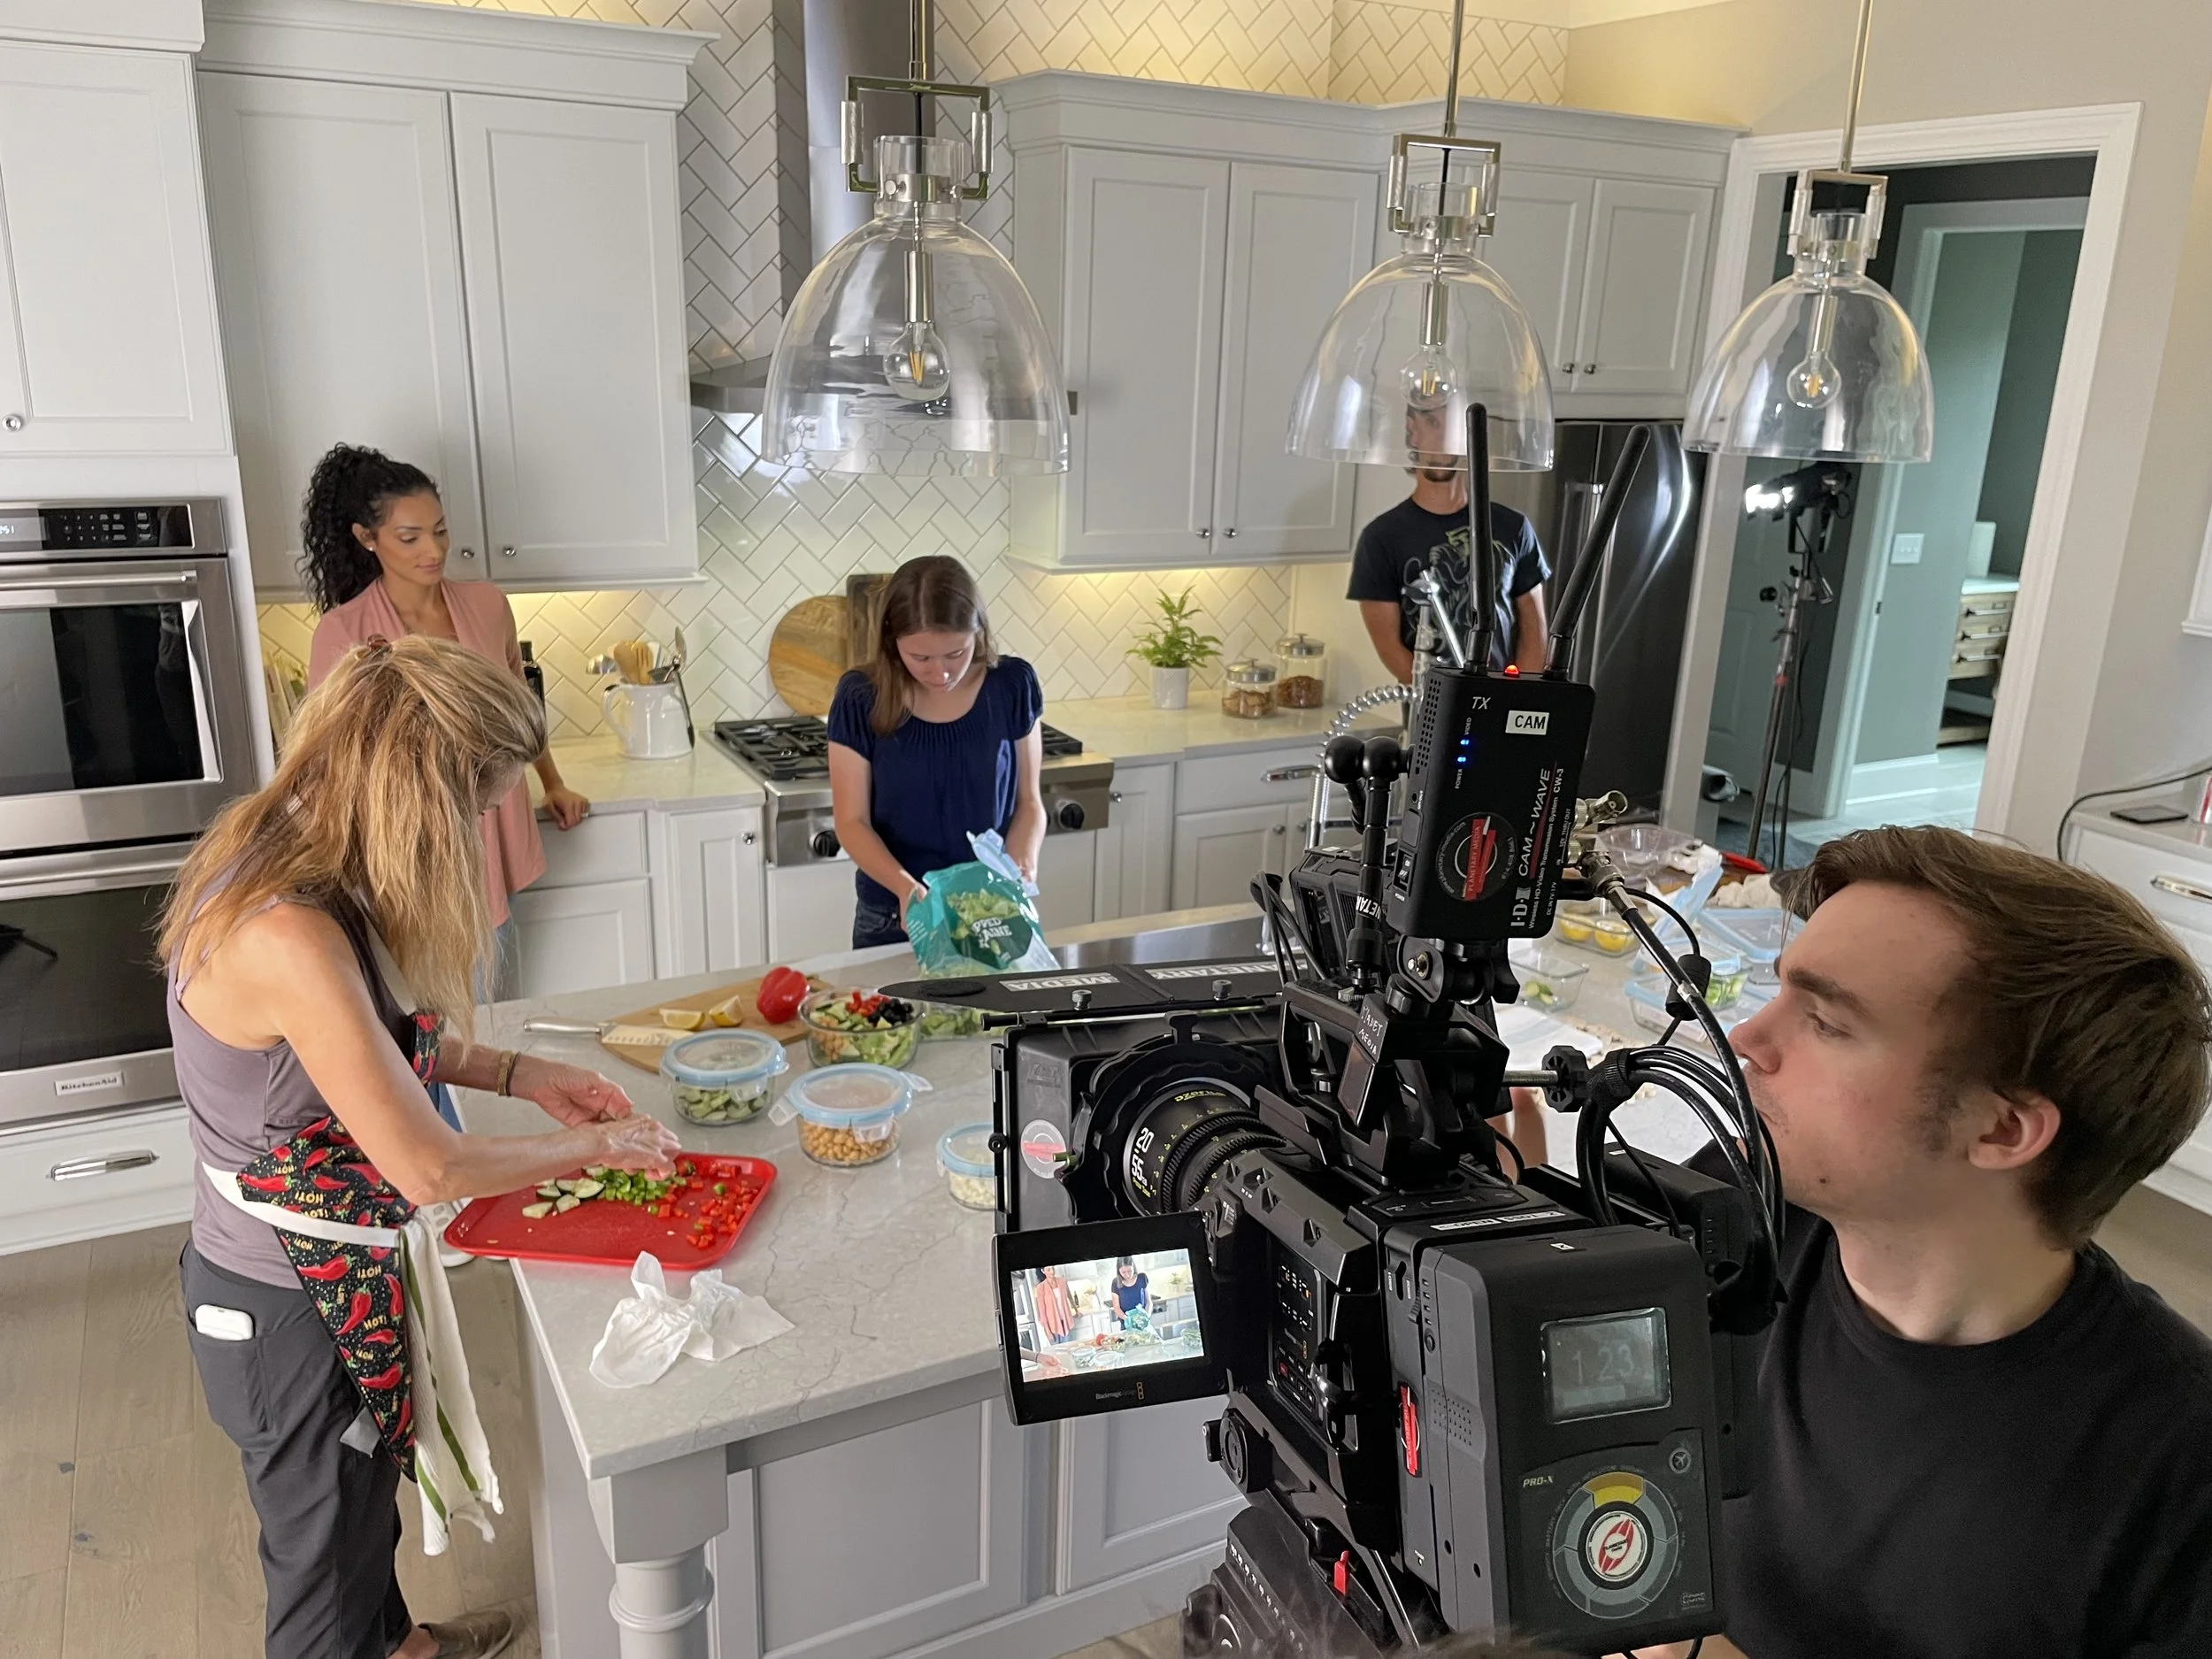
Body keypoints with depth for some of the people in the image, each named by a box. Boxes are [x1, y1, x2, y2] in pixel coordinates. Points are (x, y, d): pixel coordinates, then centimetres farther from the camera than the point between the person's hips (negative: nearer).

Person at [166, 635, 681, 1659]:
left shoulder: (279, 854, -7)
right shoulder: (287, 936, -36)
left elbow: (381, 1039, 7)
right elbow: (429, 1168, -30)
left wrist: (515, 1073, -2)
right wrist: (596, 1146, -16)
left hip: (299, 1263, 9)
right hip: (285, 1313, -9)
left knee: (365, 1506, 33)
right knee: (326, 1559, 18)